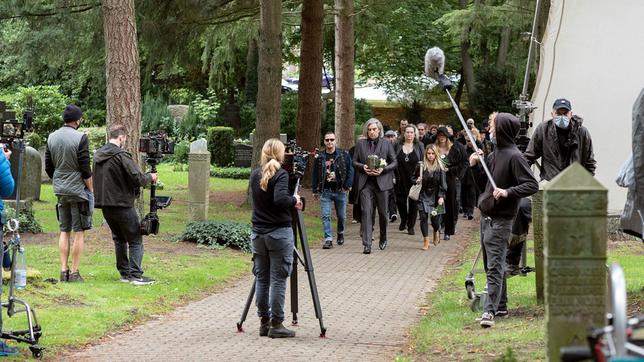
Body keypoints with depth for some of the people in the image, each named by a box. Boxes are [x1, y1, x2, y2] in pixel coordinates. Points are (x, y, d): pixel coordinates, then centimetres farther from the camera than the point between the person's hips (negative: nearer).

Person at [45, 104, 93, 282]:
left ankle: (63, 270, 9)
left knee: (64, 231, 13)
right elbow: (85, 168, -14)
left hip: (60, 190, 6)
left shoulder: (51, 138, 6)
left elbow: (48, 166, 10)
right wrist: (90, 189, -3)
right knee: (79, 232, 0)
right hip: (78, 190, -6)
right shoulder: (80, 138, -13)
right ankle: (74, 272, -2)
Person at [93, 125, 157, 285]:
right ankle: (136, 275, -8)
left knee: (119, 239, 19)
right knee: (135, 240, -1)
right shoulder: (121, 155, -16)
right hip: (122, 204, -7)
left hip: (105, 205, 7)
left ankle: (124, 273, 19)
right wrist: (150, 177, 3)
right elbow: (137, 178, -18)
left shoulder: (97, 155, 8)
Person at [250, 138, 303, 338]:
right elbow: (280, 199, -26)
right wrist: (294, 200, -7)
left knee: (261, 278, 11)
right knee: (278, 280, -2)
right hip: (279, 234, -6)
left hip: (258, 234, 6)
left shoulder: (254, 175, 8)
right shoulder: (280, 175, -12)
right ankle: (276, 324, -1)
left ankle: (264, 322, 14)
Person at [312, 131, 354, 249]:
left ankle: (340, 233, 37)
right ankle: (328, 239, -7)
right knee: (326, 216, -9)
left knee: (341, 216, 11)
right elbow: (315, 174, 10)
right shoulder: (320, 157, 4)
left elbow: (350, 170, -1)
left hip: (340, 190, 0)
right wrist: (315, 190, 8)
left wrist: (348, 185, -10)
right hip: (325, 191, 0)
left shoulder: (344, 155, 0)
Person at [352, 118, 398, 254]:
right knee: (366, 212, -9)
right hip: (365, 183, 0)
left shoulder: (386, 144, 6)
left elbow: (394, 162, 6)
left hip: (381, 181, 0)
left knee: (383, 212, 9)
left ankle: (383, 238, 33)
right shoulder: (360, 144, 8)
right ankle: (367, 244, -12)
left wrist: (383, 169, -11)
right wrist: (363, 167, -10)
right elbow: (354, 161, 10)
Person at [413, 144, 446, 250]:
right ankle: (426, 241, 1)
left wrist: (441, 197, -14)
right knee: (423, 217, -8)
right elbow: (414, 178, 14)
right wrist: (417, 181, -9)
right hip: (423, 196, 1)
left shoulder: (440, 167, -3)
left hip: (435, 196, -1)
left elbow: (443, 184, -4)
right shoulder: (421, 166, 0)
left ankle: (436, 232, 34)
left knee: (435, 219, -1)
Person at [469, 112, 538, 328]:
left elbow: (532, 185, -19)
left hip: (500, 220, -9)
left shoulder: (513, 156, -15)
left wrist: (508, 192, -29)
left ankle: (490, 310, -16)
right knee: (491, 265, 15)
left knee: (495, 266, -12)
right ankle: (500, 306, 25)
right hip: (486, 217, 9)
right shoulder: (495, 154, 12)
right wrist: (475, 165, 8)